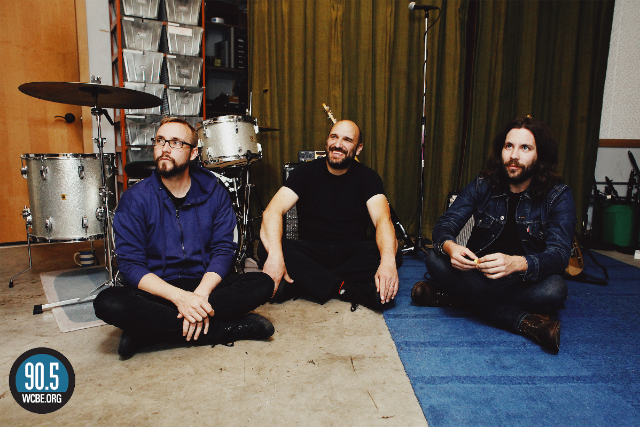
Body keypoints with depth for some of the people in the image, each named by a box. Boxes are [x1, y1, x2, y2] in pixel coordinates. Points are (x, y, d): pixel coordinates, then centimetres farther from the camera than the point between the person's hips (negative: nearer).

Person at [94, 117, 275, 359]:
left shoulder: (213, 192, 0)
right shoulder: (135, 198, -6)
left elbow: (224, 250, -5)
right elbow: (130, 265, -12)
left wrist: (201, 294, -23)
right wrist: (180, 297, -26)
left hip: (204, 284, 2)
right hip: (156, 291, -1)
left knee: (263, 284, -22)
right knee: (108, 304, -31)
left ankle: (151, 330, -22)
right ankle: (223, 329, -25)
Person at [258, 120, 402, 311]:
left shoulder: (367, 177, -1)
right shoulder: (307, 171, -2)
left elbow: (382, 218, -18)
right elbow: (273, 210, -17)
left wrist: (388, 260, -40)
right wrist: (275, 254, -36)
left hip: (352, 253, 1)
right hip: (310, 251, 0)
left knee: (394, 254, -29)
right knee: (265, 249, -27)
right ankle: (343, 289, -26)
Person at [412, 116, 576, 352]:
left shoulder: (558, 196, -9)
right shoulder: (483, 185, -3)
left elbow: (559, 254, -21)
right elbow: (445, 224, -10)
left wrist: (516, 263, -44)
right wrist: (449, 247, -36)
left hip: (526, 278, -1)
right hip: (478, 273, 2)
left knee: (554, 290, -34)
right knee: (436, 259, -26)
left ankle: (453, 296, -26)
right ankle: (525, 322, -29)